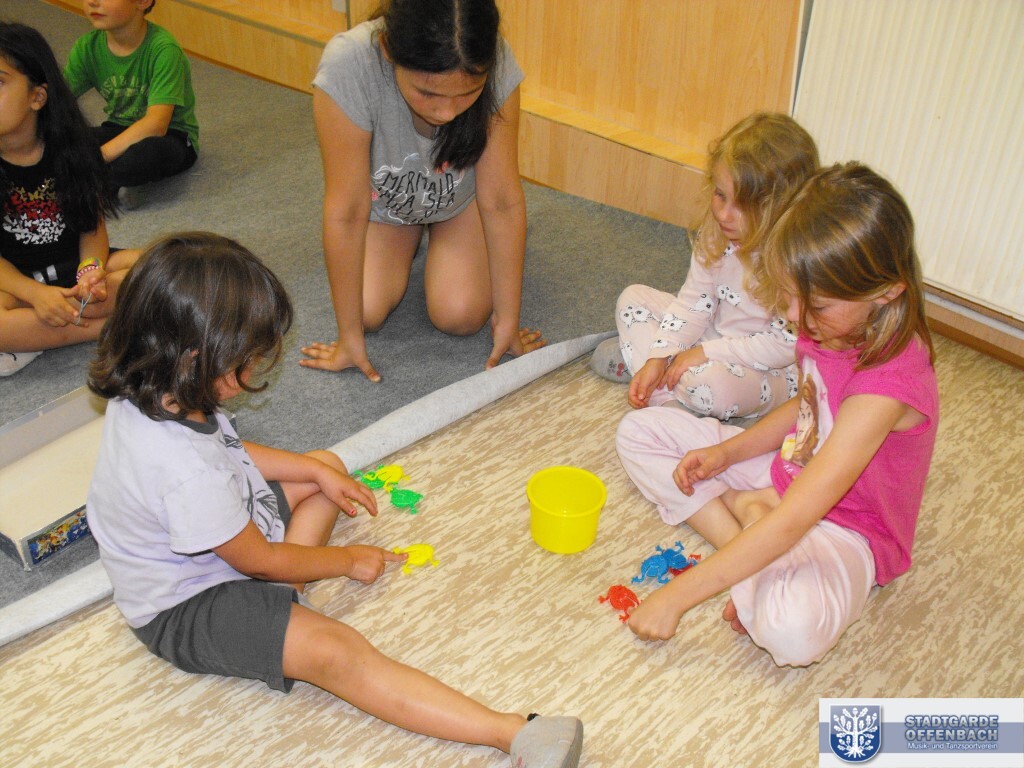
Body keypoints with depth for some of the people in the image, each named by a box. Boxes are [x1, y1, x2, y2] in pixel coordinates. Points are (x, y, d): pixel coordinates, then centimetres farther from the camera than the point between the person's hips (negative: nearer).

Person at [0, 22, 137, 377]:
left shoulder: (71, 147, -6)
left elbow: (94, 223, -2)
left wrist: (92, 268, -24)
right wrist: (35, 293, -28)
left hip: (72, 265, 3)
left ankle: (30, 336, -21)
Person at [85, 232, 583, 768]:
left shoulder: (148, 394, -10)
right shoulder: (185, 471, -38)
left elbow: (230, 452, 10)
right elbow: (258, 560, -23)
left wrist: (316, 471, 3)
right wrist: (345, 560, -8)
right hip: (188, 609, -10)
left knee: (327, 466, 17)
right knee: (335, 651, -29)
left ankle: (284, 595, -3)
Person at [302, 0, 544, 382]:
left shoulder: (494, 65, -36)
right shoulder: (348, 67, -40)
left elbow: (502, 200, -28)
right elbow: (346, 212, -34)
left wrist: (508, 320, -23)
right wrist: (350, 335, -26)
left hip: (462, 197, 0)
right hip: (385, 197, 0)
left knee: (460, 316, -16)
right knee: (369, 312, -15)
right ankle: (408, 242, 18)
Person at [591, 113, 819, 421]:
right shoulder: (716, 232, -9)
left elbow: (785, 344, -25)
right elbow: (694, 301, -3)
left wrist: (706, 353, -24)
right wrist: (657, 359, -13)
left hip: (774, 372, -7)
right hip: (714, 335, 7)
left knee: (708, 382, -38)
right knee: (633, 298, 2)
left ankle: (634, 354, -9)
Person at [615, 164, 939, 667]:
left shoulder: (886, 384, -34)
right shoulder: (831, 325, -10)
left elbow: (789, 525, -36)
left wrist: (676, 596, -32)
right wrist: (727, 451, -5)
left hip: (845, 527, -8)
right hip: (788, 475, 9)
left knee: (792, 630, -41)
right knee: (638, 432, 1)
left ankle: (746, 510, -15)